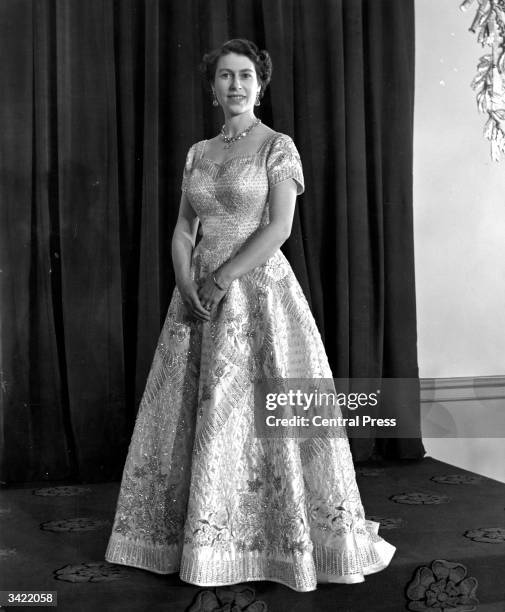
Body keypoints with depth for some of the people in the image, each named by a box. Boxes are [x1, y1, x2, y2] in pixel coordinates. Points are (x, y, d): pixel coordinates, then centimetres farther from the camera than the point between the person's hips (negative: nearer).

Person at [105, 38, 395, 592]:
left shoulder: (278, 147, -1)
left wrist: (219, 281, -15)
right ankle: (197, 536, 19)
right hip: (200, 292, 5)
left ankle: (290, 540, 8)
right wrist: (188, 286, -7)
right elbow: (183, 228, 10)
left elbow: (278, 228, -12)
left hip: (260, 287, -5)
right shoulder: (198, 153, 14)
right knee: (196, 414, 6)